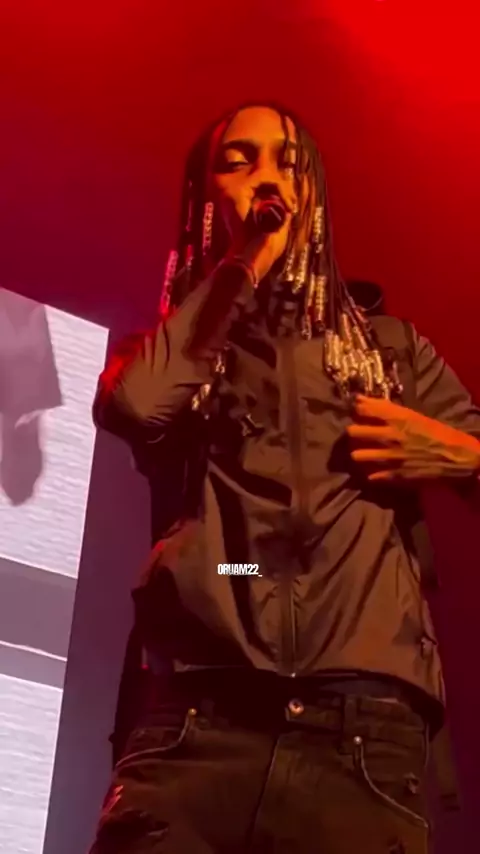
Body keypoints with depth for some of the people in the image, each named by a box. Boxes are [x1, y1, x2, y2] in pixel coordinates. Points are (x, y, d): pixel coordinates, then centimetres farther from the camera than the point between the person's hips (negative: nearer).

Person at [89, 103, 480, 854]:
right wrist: (238, 271, 5)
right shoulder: (175, 344, 19)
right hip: (199, 720, -1)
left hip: (366, 729, 1)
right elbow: (129, 405, -5)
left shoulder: (393, 345, 23)